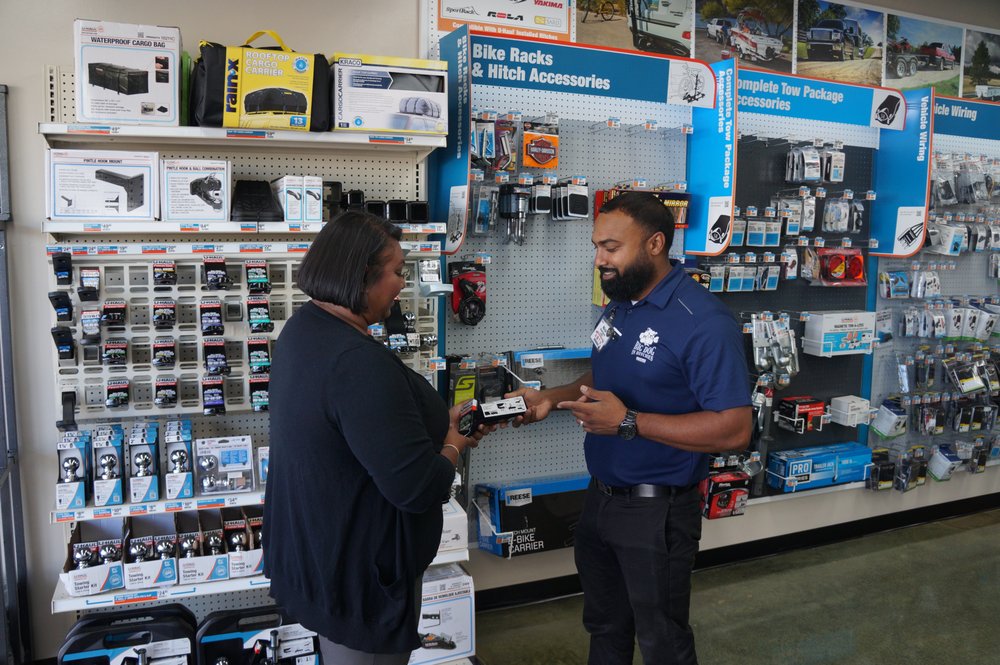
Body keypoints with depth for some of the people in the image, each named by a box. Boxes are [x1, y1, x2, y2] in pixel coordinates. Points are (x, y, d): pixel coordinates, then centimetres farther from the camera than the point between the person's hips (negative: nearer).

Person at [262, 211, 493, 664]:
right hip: (359, 575, -9)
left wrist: (441, 421, 6)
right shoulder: (359, 362, -31)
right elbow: (417, 487, -29)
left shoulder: (303, 329, 1)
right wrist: (454, 443, -10)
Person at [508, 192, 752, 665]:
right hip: (600, 498, 8)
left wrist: (629, 422, -29)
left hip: (656, 512, -7)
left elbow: (733, 430, -26)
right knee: (604, 627, 25)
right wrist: (551, 399, -2)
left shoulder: (704, 322, -23)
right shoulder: (617, 306, 4)